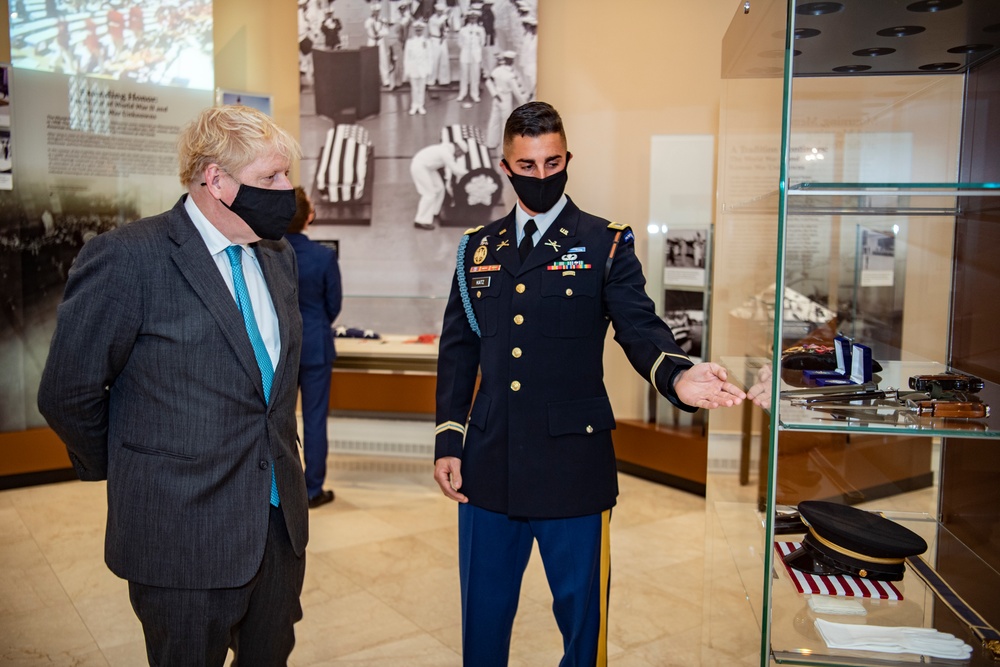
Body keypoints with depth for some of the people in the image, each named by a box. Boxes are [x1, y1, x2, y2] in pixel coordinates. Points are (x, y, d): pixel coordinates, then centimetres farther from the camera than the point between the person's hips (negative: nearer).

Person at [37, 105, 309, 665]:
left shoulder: (280, 256, 7)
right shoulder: (127, 258, -15)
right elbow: (68, 394, -8)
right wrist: (124, 471, 4)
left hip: (280, 523, 6)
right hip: (185, 540, -6)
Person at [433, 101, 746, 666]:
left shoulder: (606, 245, 1)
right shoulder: (478, 248, 10)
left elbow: (640, 328, -10)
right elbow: (458, 351, 11)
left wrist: (676, 376, -32)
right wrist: (447, 442, 5)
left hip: (572, 466, -3)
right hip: (488, 466, 3)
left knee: (581, 614, 11)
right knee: (483, 613, 16)